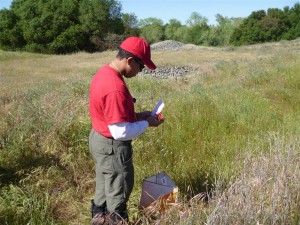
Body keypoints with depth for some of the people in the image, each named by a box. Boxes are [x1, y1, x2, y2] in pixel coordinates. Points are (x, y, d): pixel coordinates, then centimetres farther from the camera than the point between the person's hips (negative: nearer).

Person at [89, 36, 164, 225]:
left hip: (98, 139, 10)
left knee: (104, 188, 27)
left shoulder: (104, 73, 1)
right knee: (118, 194, 11)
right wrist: (146, 123, -13)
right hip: (112, 147, -10)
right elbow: (121, 132, -28)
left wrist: (136, 115, 5)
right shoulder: (115, 87, -30)